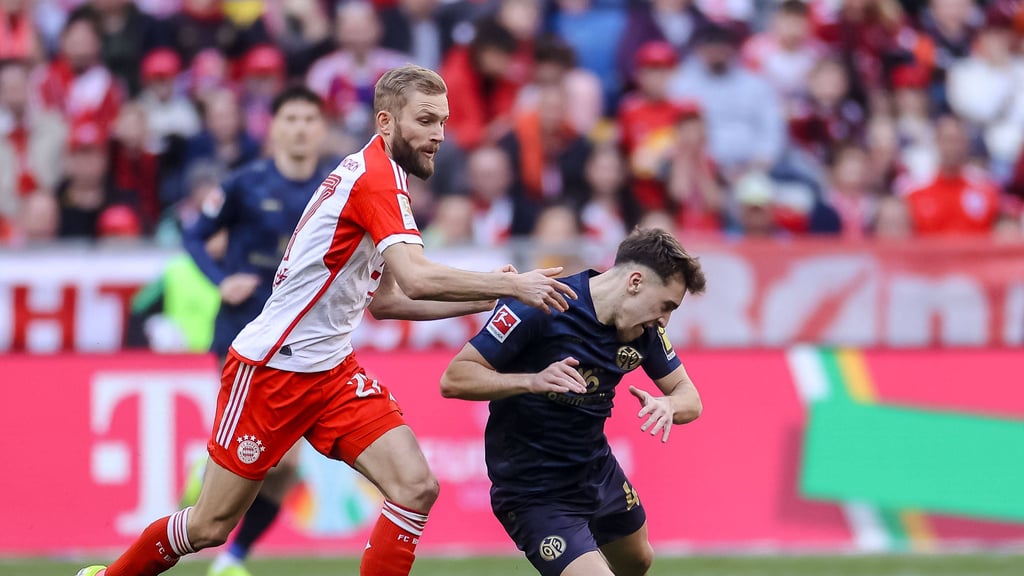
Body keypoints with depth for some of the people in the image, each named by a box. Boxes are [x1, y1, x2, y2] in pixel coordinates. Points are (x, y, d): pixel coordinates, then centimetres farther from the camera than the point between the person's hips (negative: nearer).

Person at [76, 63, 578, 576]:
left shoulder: (380, 177, 10)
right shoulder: (376, 178, -19)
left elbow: (386, 301, 15)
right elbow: (417, 280, -32)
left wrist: (481, 300, 6)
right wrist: (509, 285, -25)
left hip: (331, 373, 9)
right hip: (271, 366, -9)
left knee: (416, 487, -12)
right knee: (209, 527, 2)